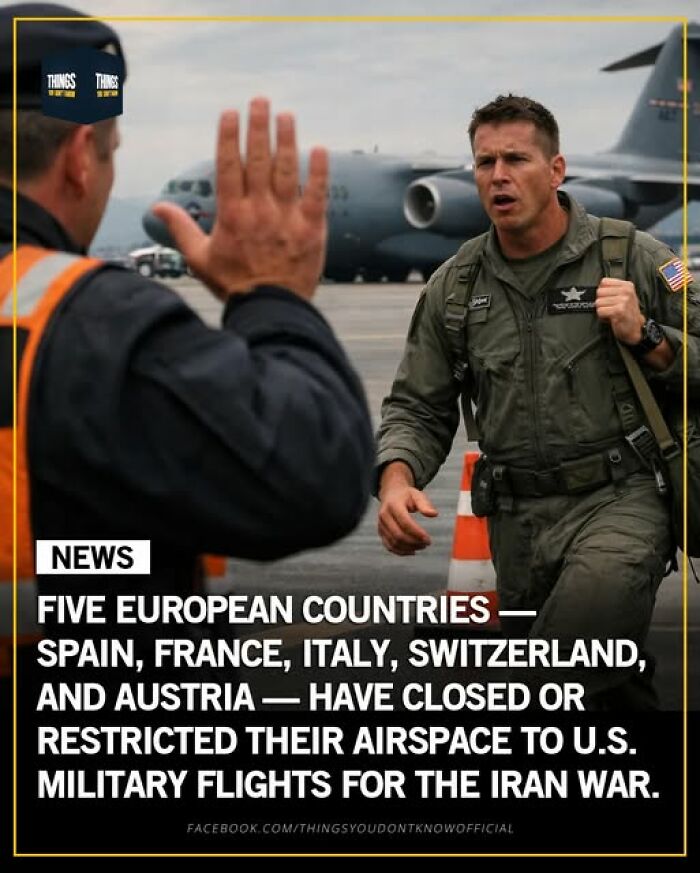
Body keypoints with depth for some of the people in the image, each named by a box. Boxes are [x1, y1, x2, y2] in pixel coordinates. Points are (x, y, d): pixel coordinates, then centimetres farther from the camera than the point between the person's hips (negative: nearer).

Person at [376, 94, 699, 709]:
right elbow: (418, 407, 11)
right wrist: (396, 480, -8)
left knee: (595, 594, -36)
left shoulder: (633, 259, -1)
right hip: (517, 515, 4)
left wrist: (645, 337, -14)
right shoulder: (454, 287, 8)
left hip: (619, 497, -4)